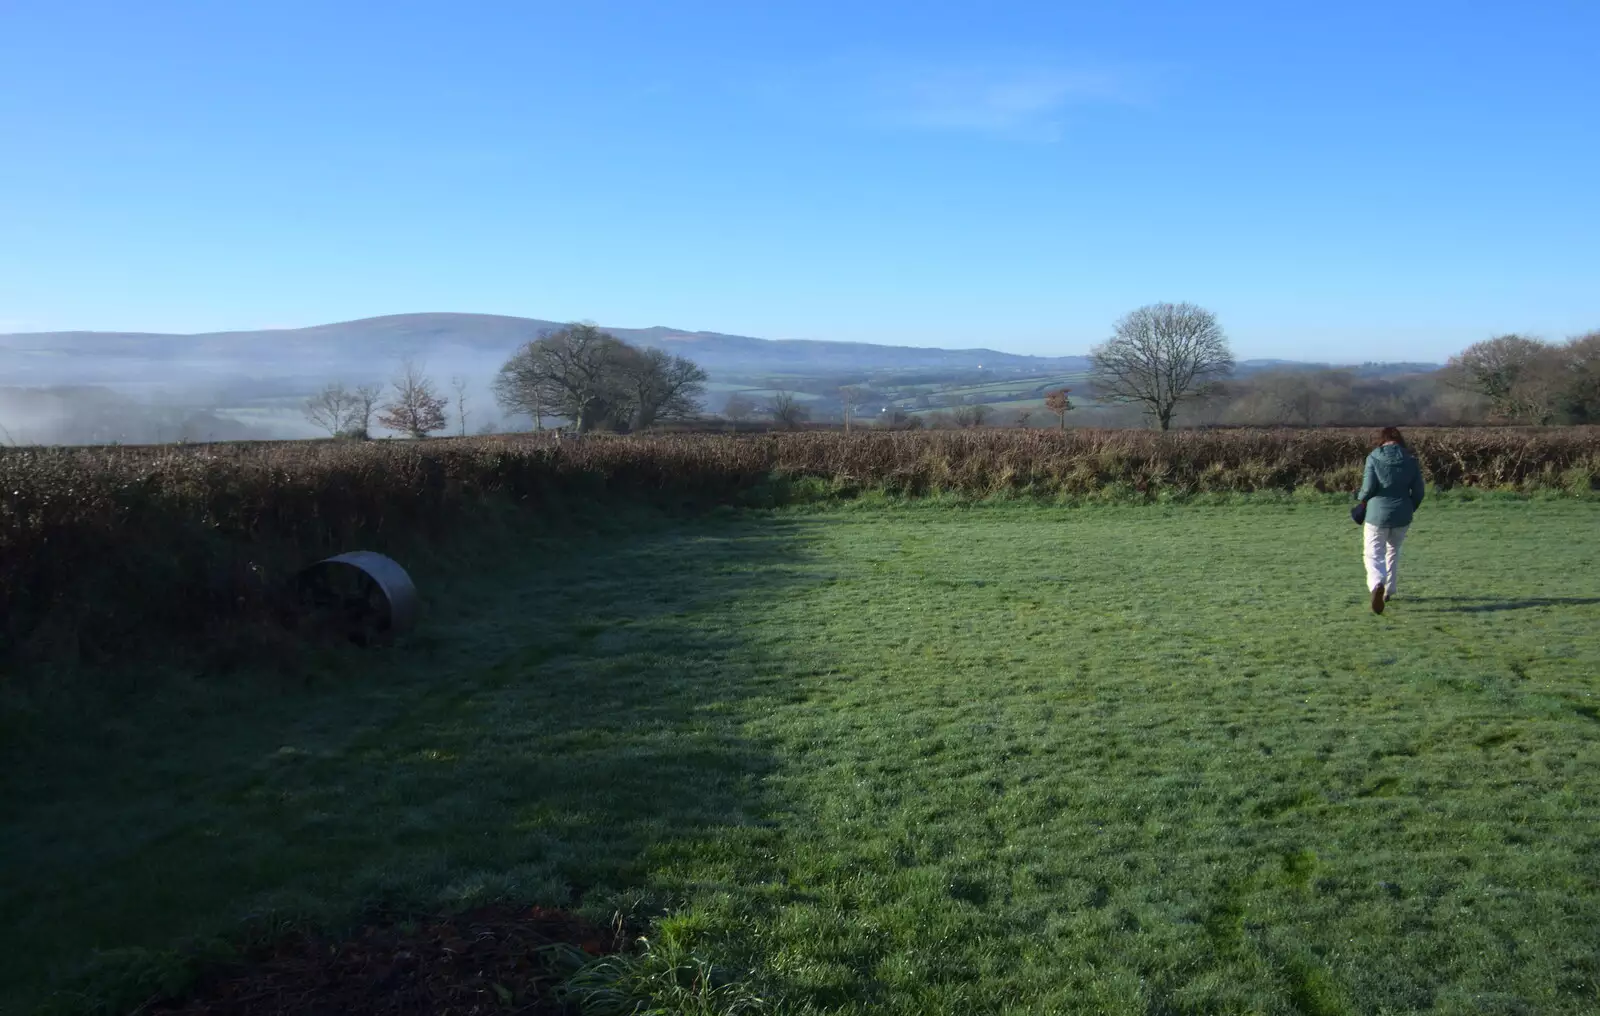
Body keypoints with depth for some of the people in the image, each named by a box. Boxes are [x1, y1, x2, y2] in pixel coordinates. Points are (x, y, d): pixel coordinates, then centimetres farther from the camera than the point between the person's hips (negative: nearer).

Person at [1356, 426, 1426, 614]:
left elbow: (1368, 488, -11)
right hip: (1402, 516, 4)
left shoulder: (1374, 458, -7)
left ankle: (1377, 584, -30)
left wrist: (1361, 498, 10)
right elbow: (1418, 492, 4)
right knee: (1393, 551, 23)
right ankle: (1388, 591, 28)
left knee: (1373, 554, -1)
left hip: (1377, 514, -4)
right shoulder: (1411, 460, 3)